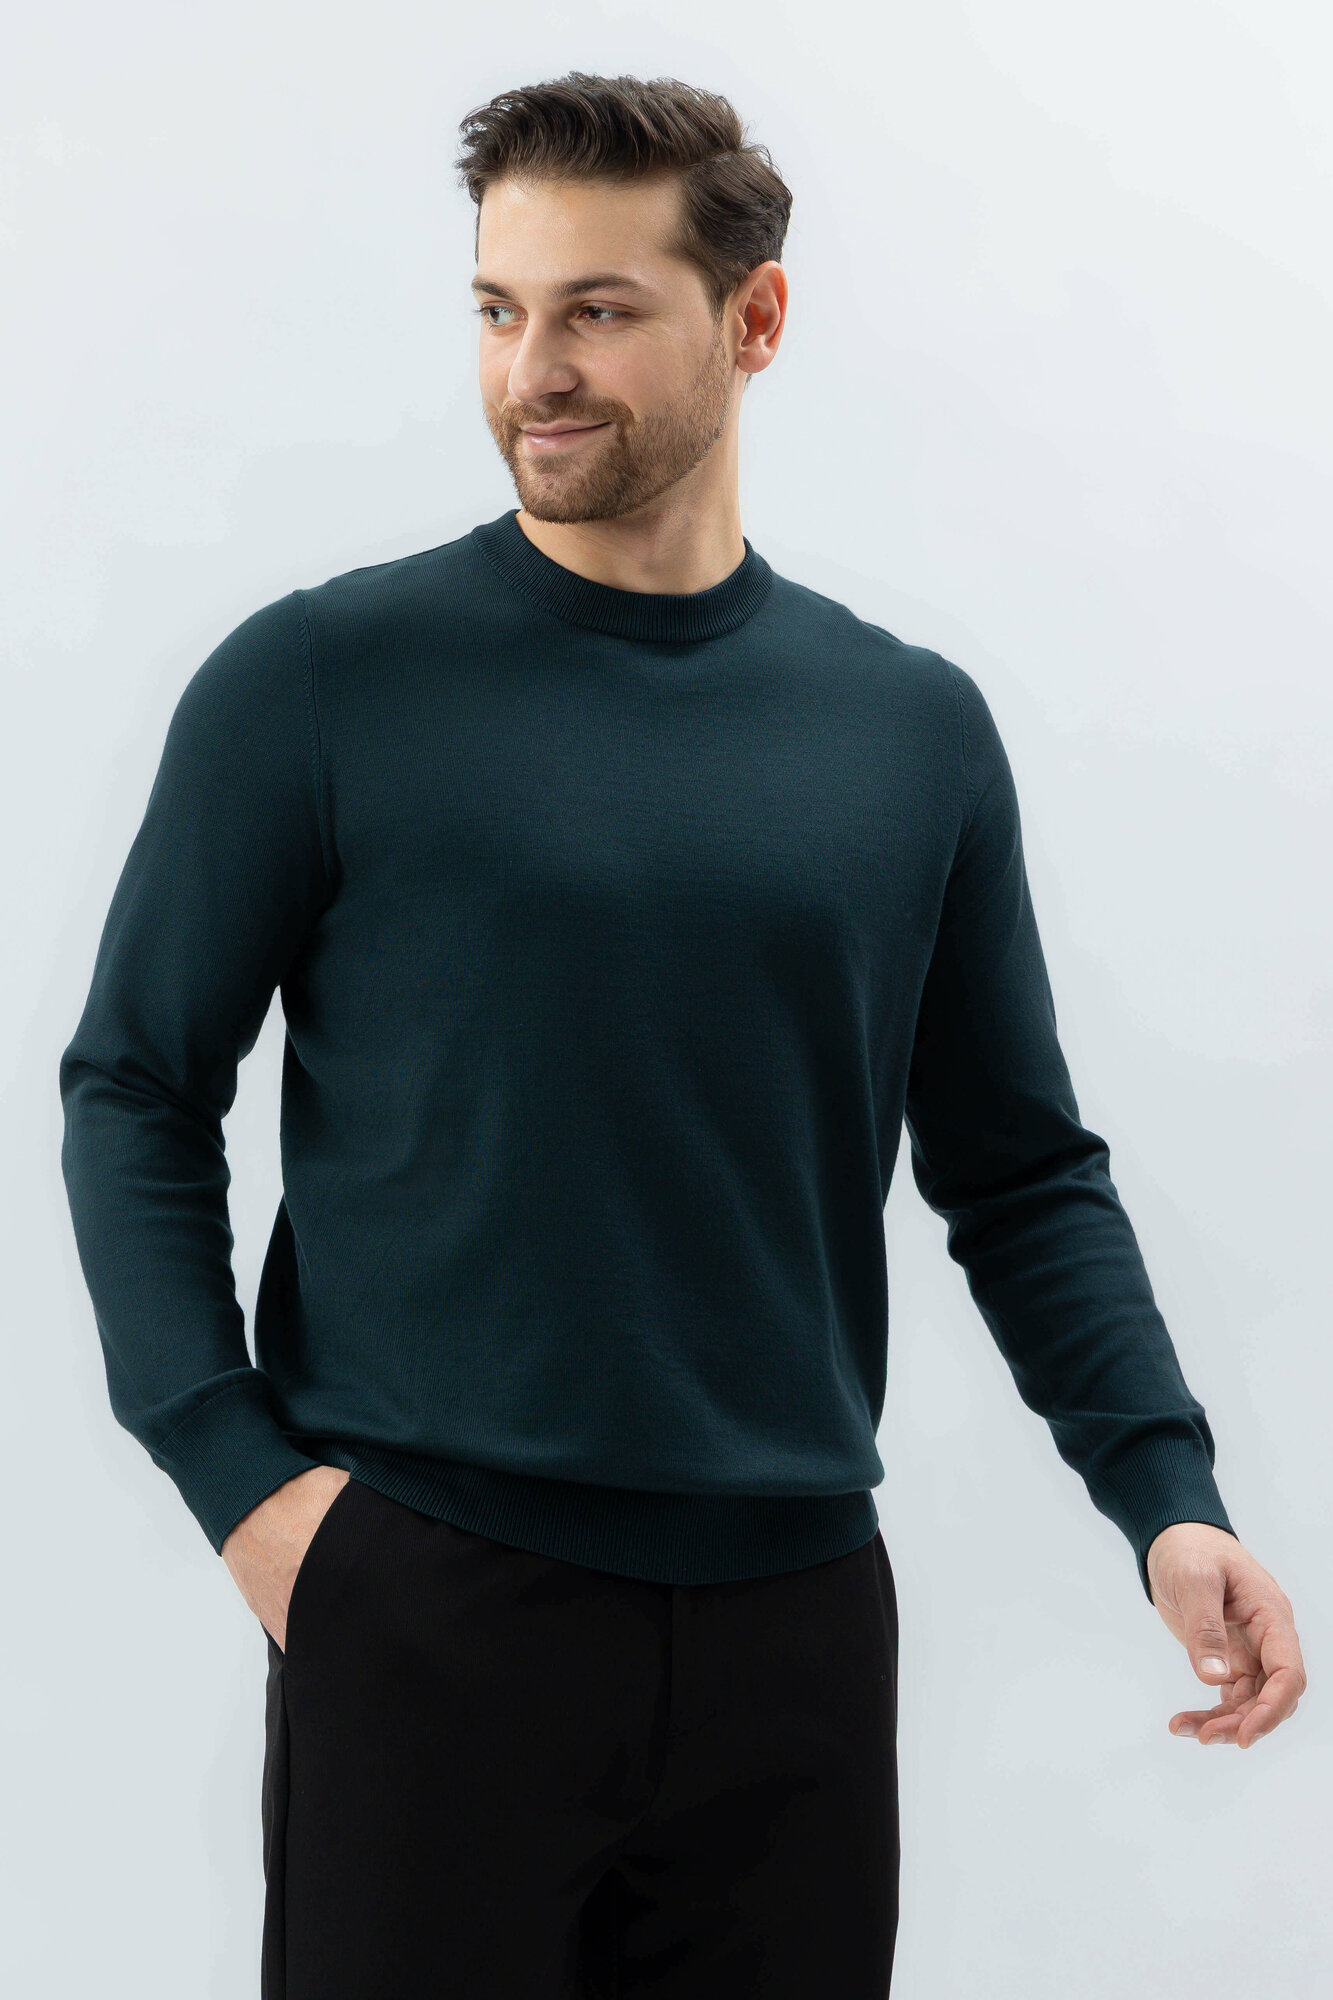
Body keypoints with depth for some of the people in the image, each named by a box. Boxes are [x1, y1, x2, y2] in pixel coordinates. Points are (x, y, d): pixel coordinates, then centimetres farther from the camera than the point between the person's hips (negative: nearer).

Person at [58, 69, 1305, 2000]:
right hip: (426, 1610, -3)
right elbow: (136, 1094, 1)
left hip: (793, 1618, 3)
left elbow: (1022, 1172, 9)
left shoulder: (913, 729, 6)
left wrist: (1168, 1496, -4)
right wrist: (238, 1474, -10)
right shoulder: (317, 683, -3)